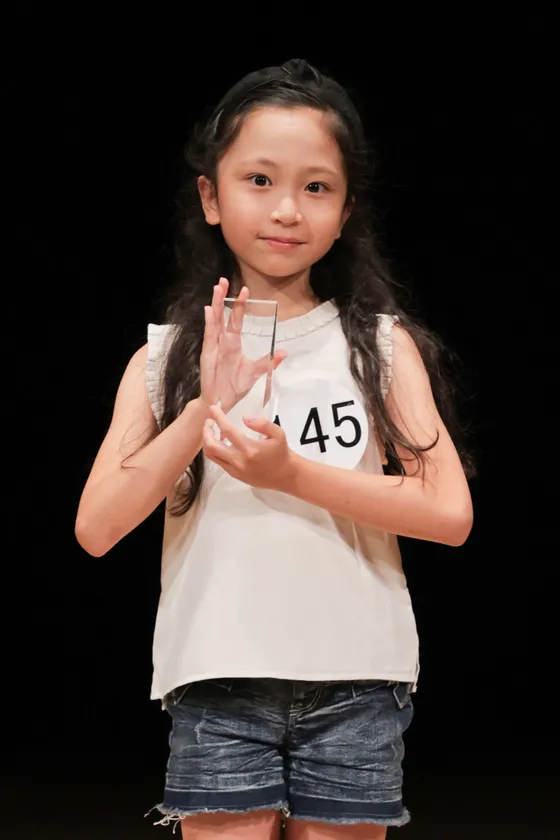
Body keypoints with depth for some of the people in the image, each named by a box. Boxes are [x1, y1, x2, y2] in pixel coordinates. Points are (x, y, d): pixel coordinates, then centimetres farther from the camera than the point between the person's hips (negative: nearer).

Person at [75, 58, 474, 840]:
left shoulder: (381, 344, 4)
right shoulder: (167, 356, 6)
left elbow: (450, 514, -6)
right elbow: (98, 527, -3)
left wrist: (293, 473, -15)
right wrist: (207, 410, -14)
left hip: (354, 684, 0)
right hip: (218, 685, 0)